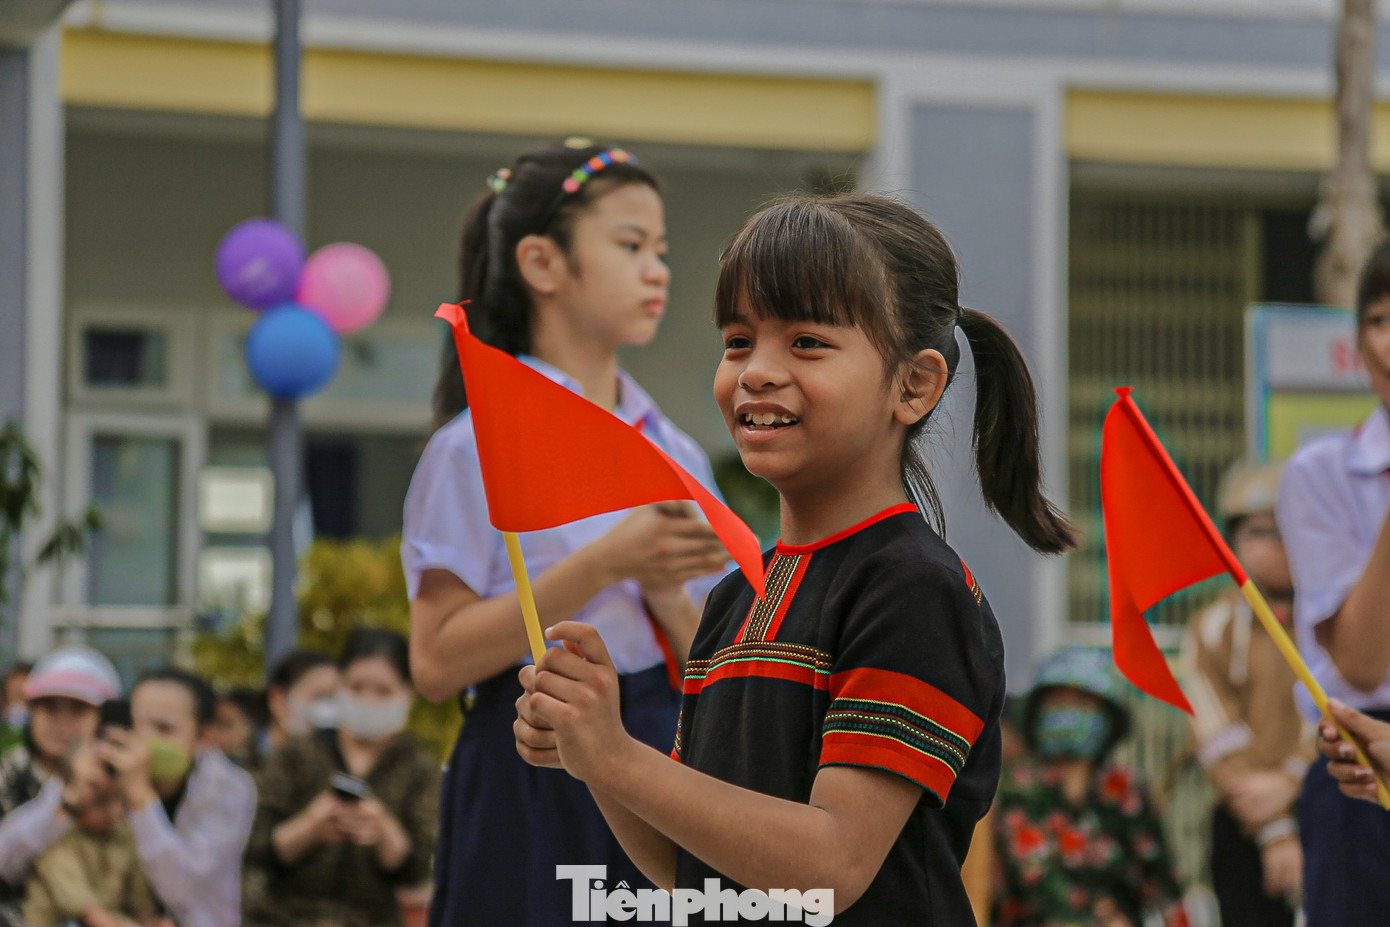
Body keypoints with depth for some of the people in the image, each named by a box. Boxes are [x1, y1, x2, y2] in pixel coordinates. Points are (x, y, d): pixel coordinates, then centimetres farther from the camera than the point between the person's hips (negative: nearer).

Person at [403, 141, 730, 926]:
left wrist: (666, 590, -10)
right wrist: (604, 565, -17)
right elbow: (437, 662, -13)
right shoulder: (481, 449, -5)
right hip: (535, 793, -5)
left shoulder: (679, 456, 12)